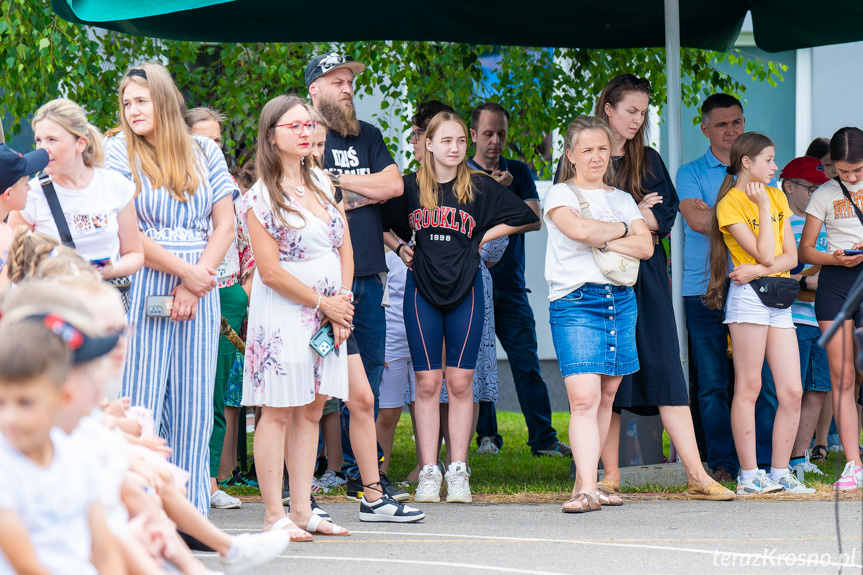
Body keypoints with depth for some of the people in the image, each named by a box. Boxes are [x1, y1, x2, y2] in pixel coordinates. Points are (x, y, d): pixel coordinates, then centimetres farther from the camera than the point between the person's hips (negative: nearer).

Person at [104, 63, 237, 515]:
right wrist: (183, 270, -12)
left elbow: (224, 225, 7)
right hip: (143, 288, -3)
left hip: (200, 289, 3)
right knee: (141, 399, -6)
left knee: (194, 405, 3)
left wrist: (195, 284, -6)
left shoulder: (203, 152, 10)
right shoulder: (119, 152, 2)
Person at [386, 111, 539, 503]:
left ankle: (458, 471, 4)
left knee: (460, 383, 0)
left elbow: (523, 217, 9)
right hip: (422, 290, 0)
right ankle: (428, 473, 2)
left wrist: (482, 238, 3)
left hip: (465, 289, 0)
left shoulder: (479, 187, 2)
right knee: (427, 383, -1)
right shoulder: (410, 187, 3)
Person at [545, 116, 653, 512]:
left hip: (621, 301, 6)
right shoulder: (560, 194, 4)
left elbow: (645, 246, 4)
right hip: (575, 301, -5)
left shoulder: (622, 199, 18)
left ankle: (588, 482, 12)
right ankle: (585, 488, -23)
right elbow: (578, 229, -16)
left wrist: (601, 239, -8)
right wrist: (621, 230, -1)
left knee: (606, 396, 6)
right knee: (583, 397, -16)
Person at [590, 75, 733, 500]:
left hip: (646, 276, 2)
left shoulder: (648, 161, 16)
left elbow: (667, 213, 5)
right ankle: (610, 475, 3)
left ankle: (696, 474, -12)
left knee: (664, 368, -5)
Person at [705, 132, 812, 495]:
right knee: (748, 388, -5)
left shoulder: (777, 197, 16)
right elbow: (764, 253, -13)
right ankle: (748, 476, -2)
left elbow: (791, 257, 8)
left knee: (792, 391, 0)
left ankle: (780, 472, 7)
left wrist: (759, 270, -9)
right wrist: (763, 206, -9)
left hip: (778, 298, 7)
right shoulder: (731, 204, -5)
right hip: (748, 298, -6)